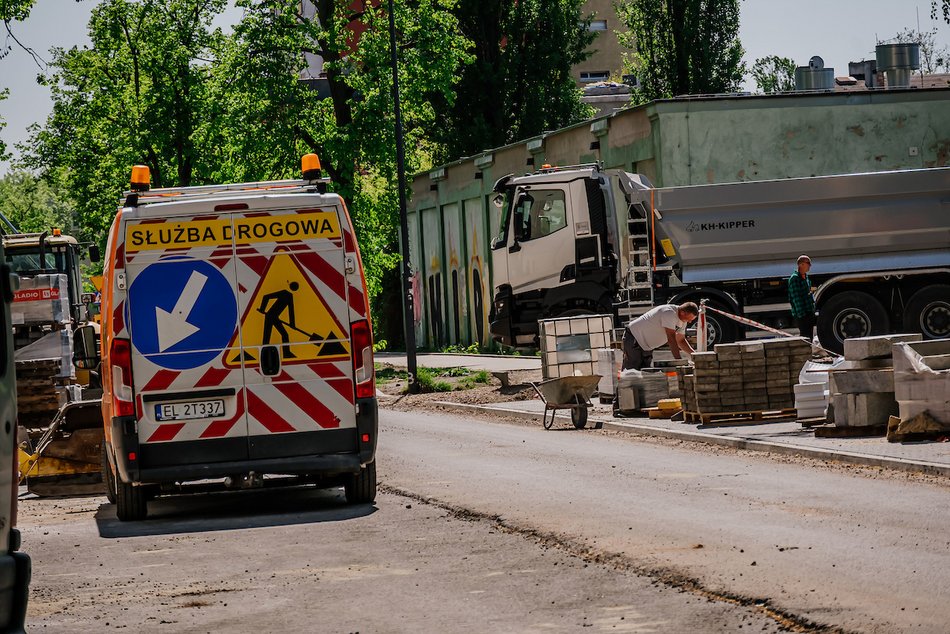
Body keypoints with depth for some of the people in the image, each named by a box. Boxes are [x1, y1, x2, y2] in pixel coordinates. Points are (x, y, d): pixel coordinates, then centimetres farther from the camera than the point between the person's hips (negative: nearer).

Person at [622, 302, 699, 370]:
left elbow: (680, 340, 11)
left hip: (646, 347, 10)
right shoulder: (669, 313, -27)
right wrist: (678, 359, -34)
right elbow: (671, 338, -31)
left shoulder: (683, 322, 3)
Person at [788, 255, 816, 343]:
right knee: (805, 337, -10)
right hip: (801, 314, -9)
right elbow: (796, 298, -18)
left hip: (809, 312, 9)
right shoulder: (795, 278, -14)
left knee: (810, 336, 14)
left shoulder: (806, 277, 15)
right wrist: (801, 314, -21)